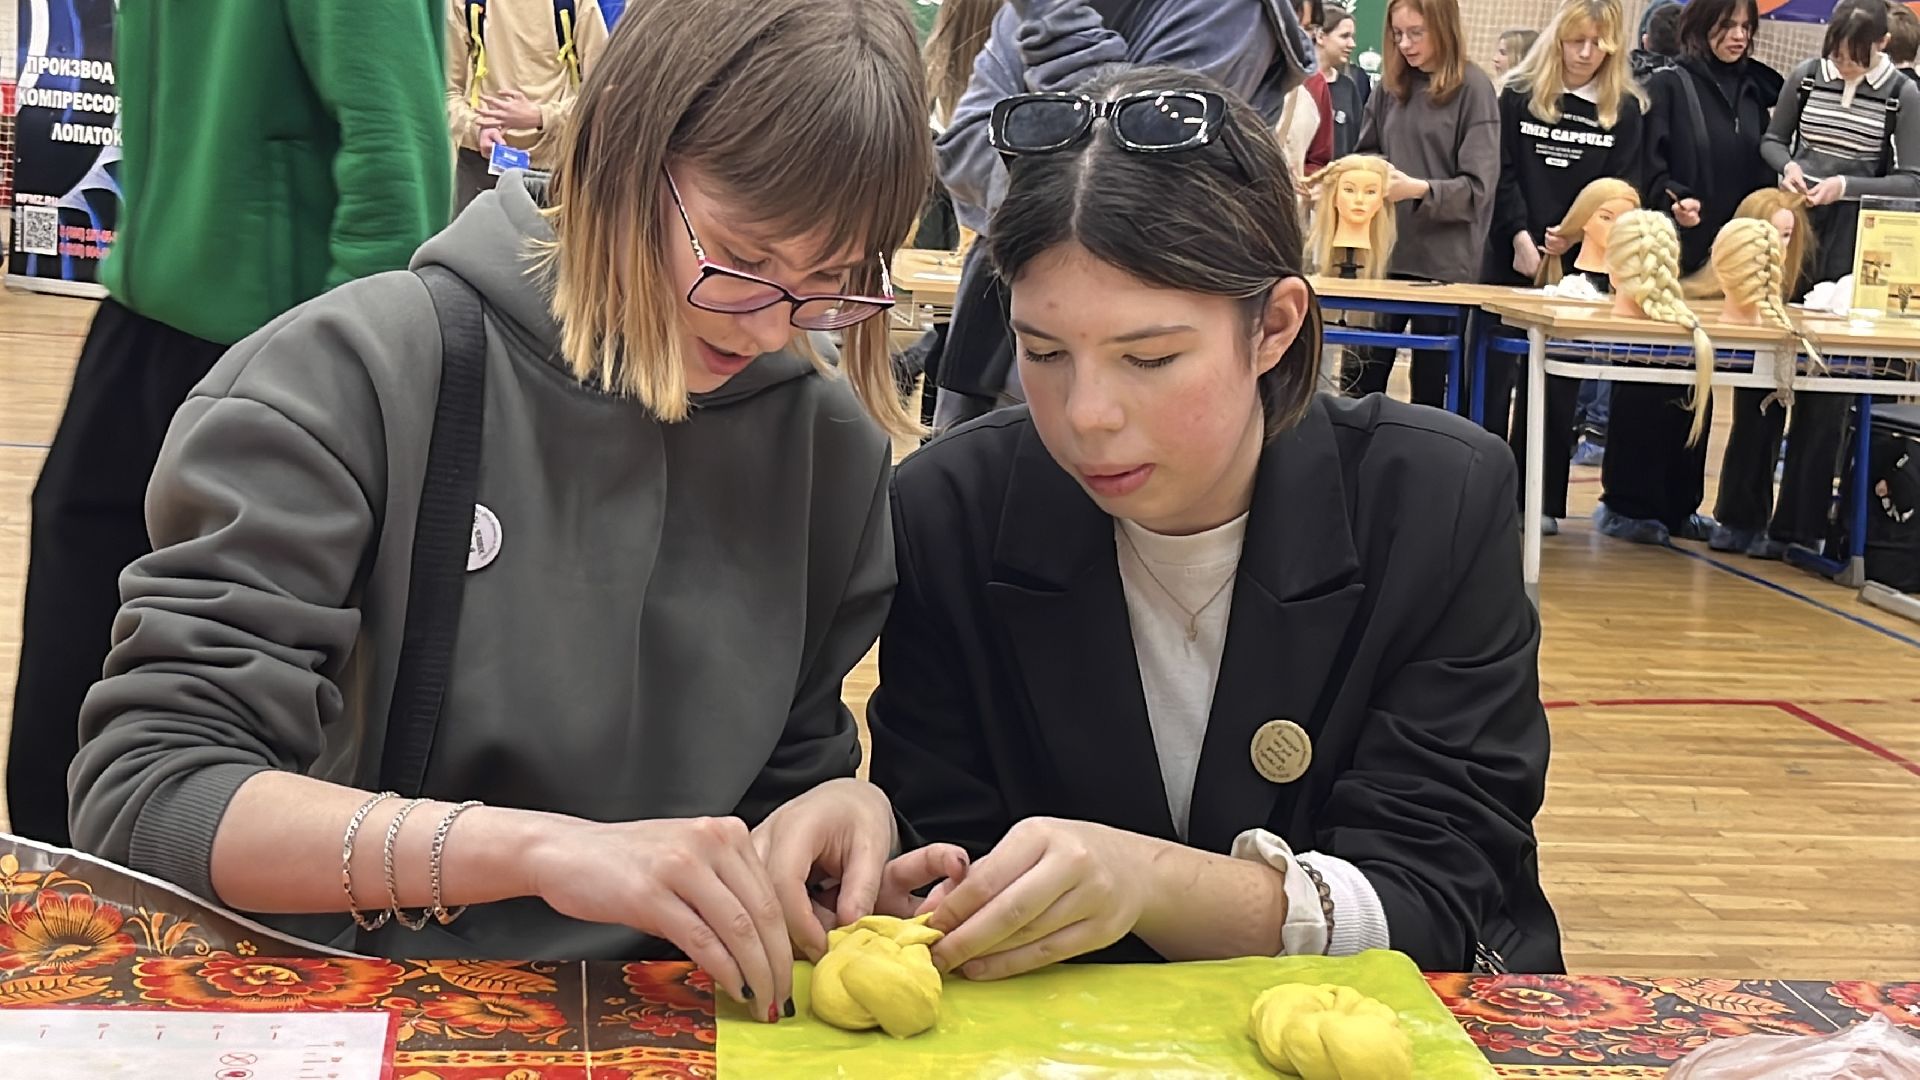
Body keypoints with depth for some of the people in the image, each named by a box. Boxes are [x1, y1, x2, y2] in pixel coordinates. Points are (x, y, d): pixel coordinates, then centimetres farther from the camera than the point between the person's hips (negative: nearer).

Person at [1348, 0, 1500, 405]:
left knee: (1431, 381, 6)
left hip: (1444, 261, -4)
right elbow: (1367, 152, 19)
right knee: (1364, 375, 5)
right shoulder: (1391, 83, 8)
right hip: (1385, 251, 4)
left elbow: (1477, 186, -11)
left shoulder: (1473, 88, -6)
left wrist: (1420, 190, -24)